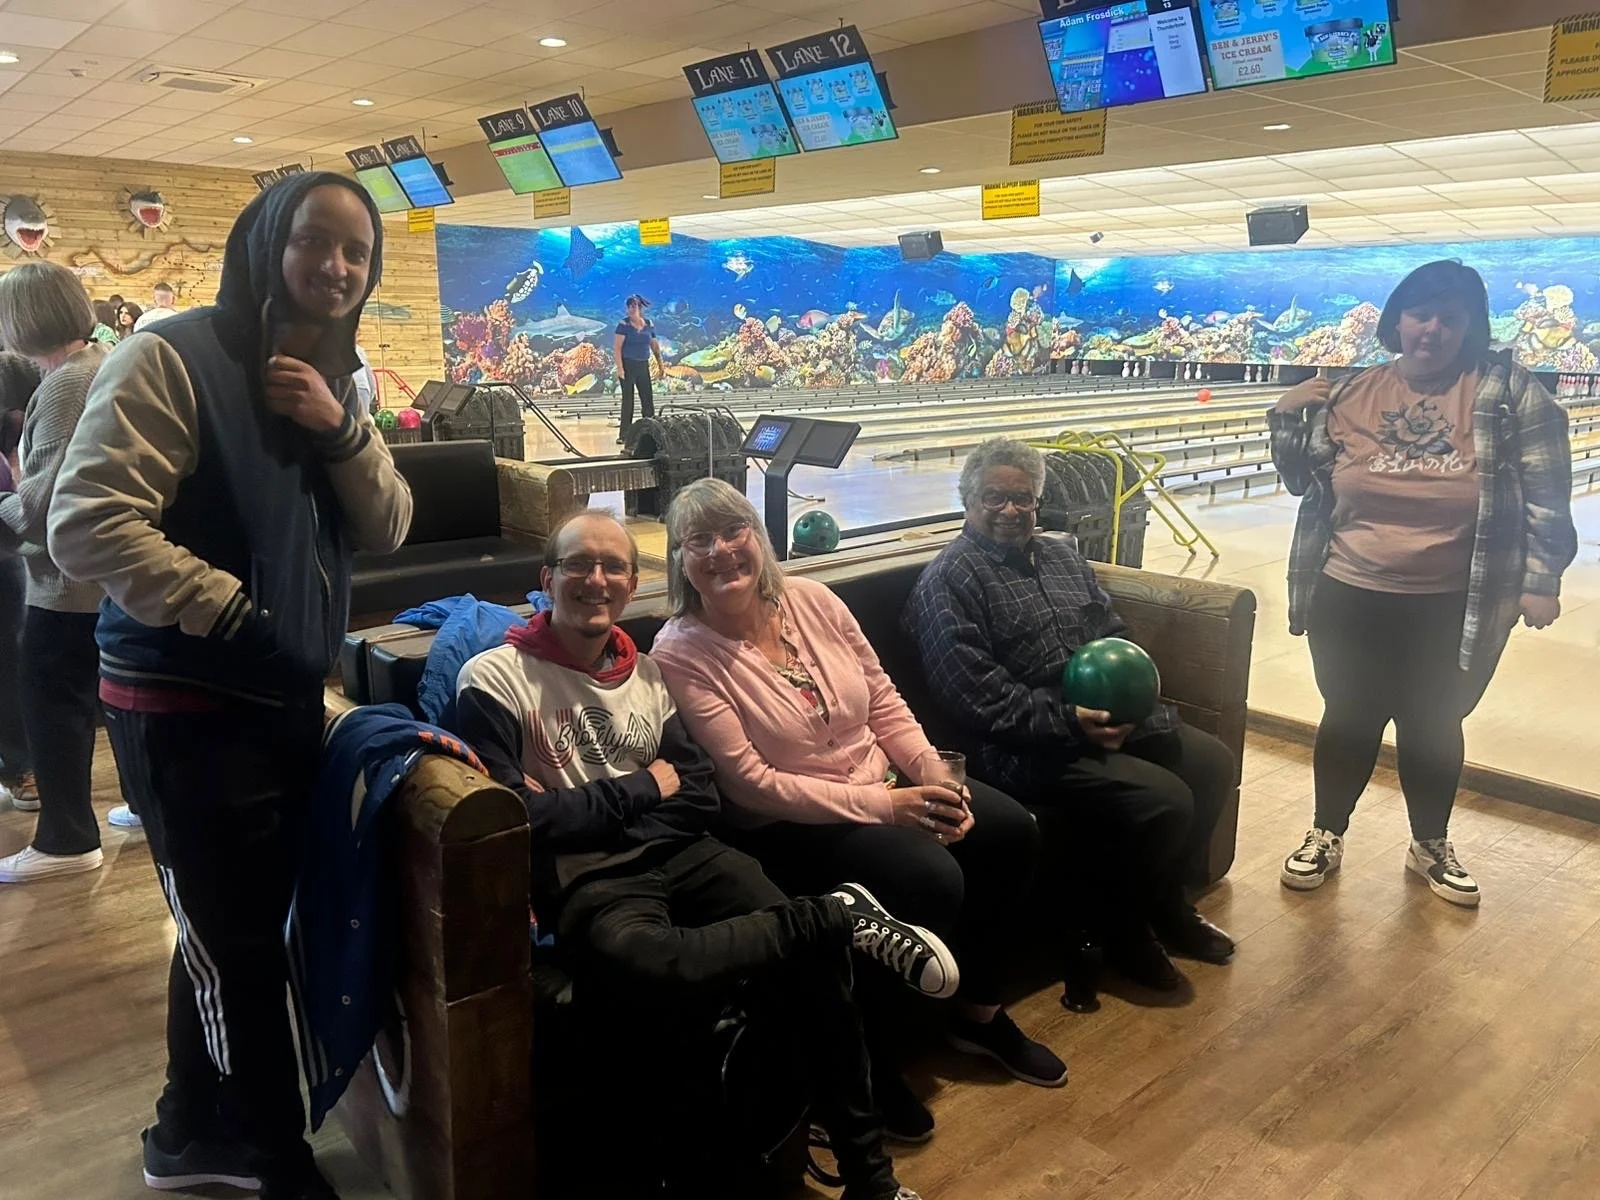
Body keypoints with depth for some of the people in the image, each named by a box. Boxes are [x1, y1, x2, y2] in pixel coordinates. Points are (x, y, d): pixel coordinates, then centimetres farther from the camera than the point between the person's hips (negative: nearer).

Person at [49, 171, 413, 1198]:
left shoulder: (329, 377, 11)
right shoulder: (175, 358, -14)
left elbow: (387, 532, 5)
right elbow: (87, 523, -21)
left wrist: (342, 428, -11)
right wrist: (234, 609, -19)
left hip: (287, 697, 8)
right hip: (187, 703, -7)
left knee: (227, 928, 20)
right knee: (239, 942, 5)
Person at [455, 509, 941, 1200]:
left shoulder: (643, 670, 15)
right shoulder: (494, 680, -2)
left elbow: (701, 796, 8)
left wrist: (582, 809, -8)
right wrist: (643, 788, -5)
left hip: (676, 851, 5)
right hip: (583, 875, -5)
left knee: (815, 955, -18)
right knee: (653, 963, -39)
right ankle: (841, 915, -17)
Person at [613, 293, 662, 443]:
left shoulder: (649, 325, 5)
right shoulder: (624, 324, -7)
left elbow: (655, 346, 14)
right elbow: (617, 347, -11)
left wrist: (660, 365, 11)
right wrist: (620, 368, -19)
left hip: (643, 366, 4)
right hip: (627, 365, -4)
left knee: (648, 399, 4)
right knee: (627, 400, -1)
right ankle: (624, 434, 5)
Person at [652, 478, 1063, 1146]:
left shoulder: (813, 602, -1)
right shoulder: (680, 653, -16)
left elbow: (884, 701, 6)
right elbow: (751, 784, -20)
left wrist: (933, 774, -11)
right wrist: (883, 805, -23)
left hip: (887, 786, 7)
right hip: (790, 824, -6)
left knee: (1011, 830, -6)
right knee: (931, 878, -27)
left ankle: (979, 1013, 16)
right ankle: (869, 1057, -2)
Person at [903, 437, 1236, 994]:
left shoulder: (1061, 556, 18)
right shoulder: (948, 581, -8)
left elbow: (1115, 636, 20)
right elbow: (977, 697, -17)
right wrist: (1068, 721, -22)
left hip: (1107, 718, 9)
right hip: (1026, 745, -9)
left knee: (1212, 762, -2)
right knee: (1164, 800, -22)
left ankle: (1167, 905, 18)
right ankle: (1119, 928, 5)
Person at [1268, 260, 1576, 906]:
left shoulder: (1510, 393, -6)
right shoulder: (1351, 394, -1)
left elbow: (1548, 494, -2)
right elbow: (1302, 480, 7)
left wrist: (1541, 579, -6)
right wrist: (1288, 420, -7)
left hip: (1454, 608, -1)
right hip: (1351, 600, 1)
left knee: (1434, 726, 15)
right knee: (1349, 719, 12)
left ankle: (1431, 845, 36)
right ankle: (1326, 835, 30)